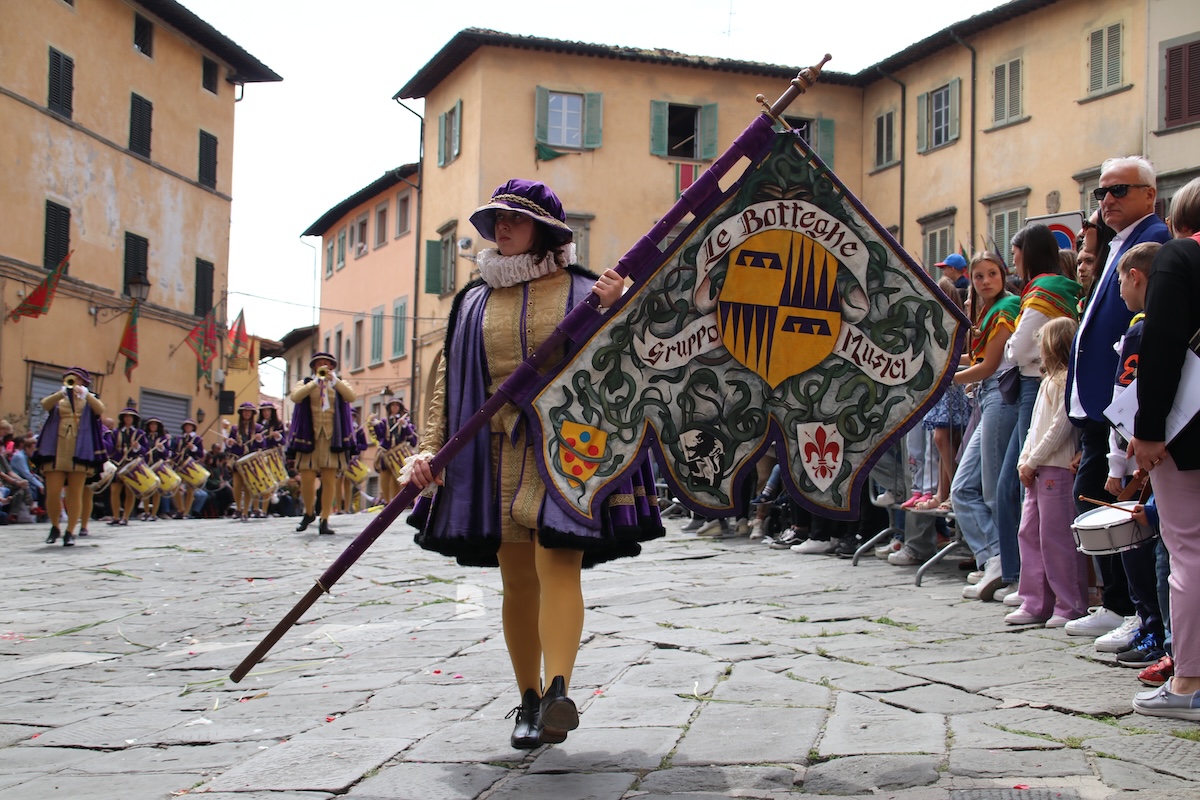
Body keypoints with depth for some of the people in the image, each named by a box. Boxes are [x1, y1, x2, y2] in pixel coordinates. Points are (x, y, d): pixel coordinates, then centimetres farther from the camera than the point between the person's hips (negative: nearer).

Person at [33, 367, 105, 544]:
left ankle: (70, 532, 4)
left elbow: (100, 409, -8)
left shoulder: (90, 400, 15)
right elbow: (45, 404, -6)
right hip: (56, 452, 1)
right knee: (52, 493, -5)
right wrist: (62, 393, -23)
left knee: (75, 493, -2)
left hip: (80, 452, -1)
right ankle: (54, 527, 15)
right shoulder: (58, 399, 17)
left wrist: (85, 394, -24)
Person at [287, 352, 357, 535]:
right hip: (308, 436, 0)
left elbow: (352, 397, -6)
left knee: (329, 479, -5)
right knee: (307, 479, -6)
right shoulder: (305, 383, 14)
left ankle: (324, 520, -2)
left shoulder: (339, 384, 16)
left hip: (332, 438, 0)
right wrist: (316, 381, -13)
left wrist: (333, 380, -14)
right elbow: (295, 396, -9)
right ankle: (309, 513, 16)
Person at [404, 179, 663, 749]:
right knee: (517, 579, 5)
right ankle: (529, 701, 16)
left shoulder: (583, 292, 5)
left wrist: (614, 313, -16)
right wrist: (429, 449, 1)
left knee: (557, 565, -19)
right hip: (498, 453, 4)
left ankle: (558, 693, -29)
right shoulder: (475, 302, 14)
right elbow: (449, 380, 13)